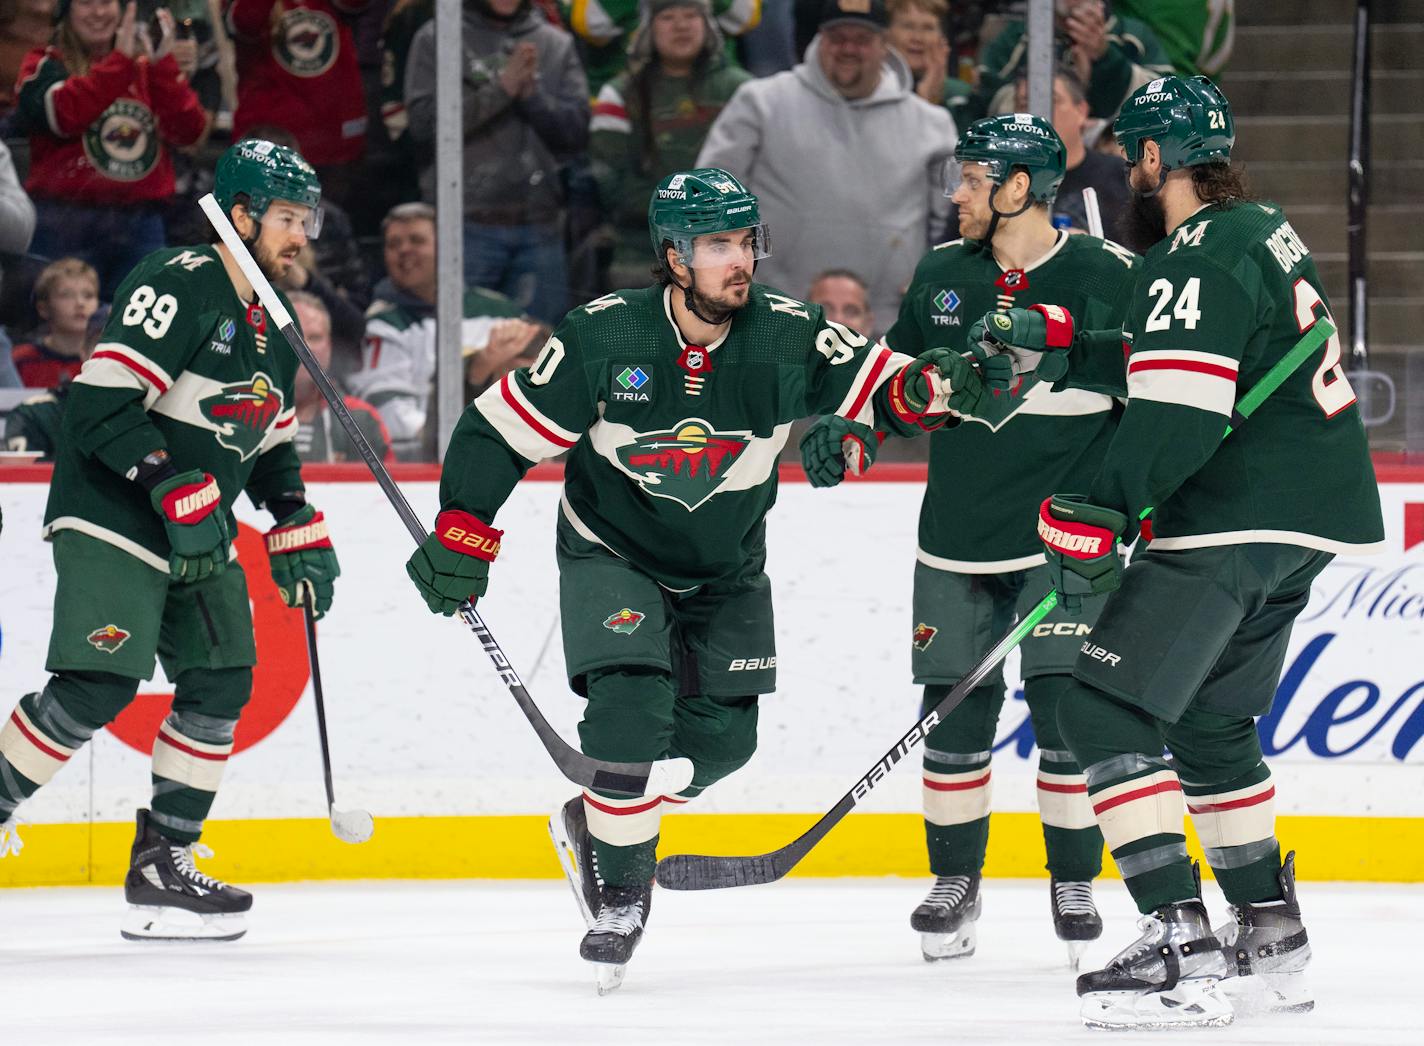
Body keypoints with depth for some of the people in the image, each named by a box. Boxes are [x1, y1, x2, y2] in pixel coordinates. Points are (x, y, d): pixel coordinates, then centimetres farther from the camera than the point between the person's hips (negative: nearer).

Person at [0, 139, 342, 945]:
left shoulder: (273, 326, 14)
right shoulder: (181, 286, -15)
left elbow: (272, 443, 25)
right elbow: (104, 404, -22)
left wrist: (302, 538, 16)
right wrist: (178, 489, -26)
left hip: (201, 533, 9)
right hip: (113, 518, -9)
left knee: (223, 681, 1)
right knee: (100, 685, -19)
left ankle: (163, 865, 7)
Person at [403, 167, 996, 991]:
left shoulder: (787, 336, -17)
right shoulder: (604, 338, -22)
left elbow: (883, 391, -15)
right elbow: (503, 428, -14)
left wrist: (928, 384, -38)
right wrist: (460, 538, -16)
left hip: (726, 573, 4)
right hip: (611, 557, -4)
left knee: (721, 736, 2)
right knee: (631, 708, -22)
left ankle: (598, 821, 28)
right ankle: (620, 889, -6)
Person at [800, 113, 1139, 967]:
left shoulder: (1108, 278, -7)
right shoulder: (942, 275, 7)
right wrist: (846, 426, 4)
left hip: (1066, 537, -4)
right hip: (958, 539, 4)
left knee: (1067, 709, -9)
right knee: (956, 716, 3)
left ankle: (1076, 887, 5)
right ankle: (956, 884, 18)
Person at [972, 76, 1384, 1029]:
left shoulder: (1202, 260, -16)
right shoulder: (1262, 232, 16)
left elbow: (1179, 414, -25)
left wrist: (1094, 512, -22)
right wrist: (1055, 343, 23)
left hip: (1236, 523, -10)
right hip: (1308, 524, 10)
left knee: (1104, 708, -11)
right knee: (1209, 720, 23)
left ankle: (1180, 949, -19)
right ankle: (1272, 939, 27)